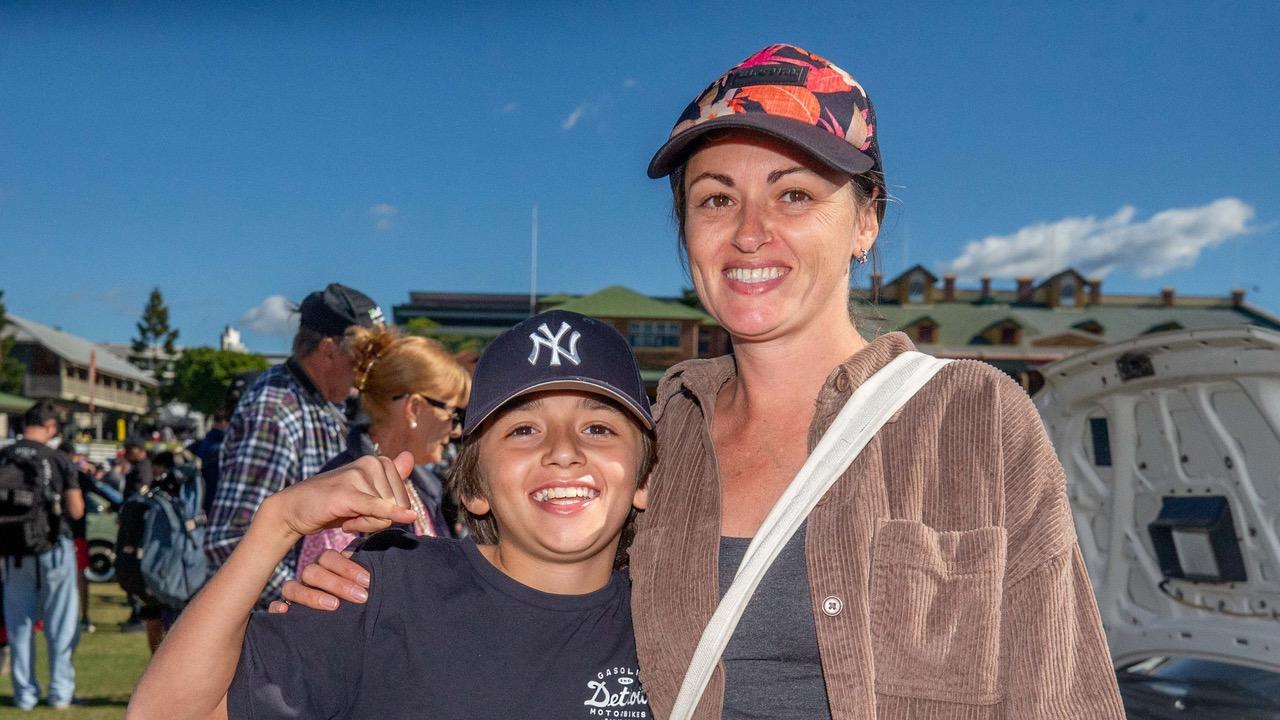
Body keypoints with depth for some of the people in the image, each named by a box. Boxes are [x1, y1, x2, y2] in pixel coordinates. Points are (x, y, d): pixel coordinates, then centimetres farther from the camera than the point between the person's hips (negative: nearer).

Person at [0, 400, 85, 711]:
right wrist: (73, 491, 8)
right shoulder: (59, 460, -10)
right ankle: (60, 691, 13)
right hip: (54, 549, -3)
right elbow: (76, 511, -10)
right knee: (60, 622, 9)